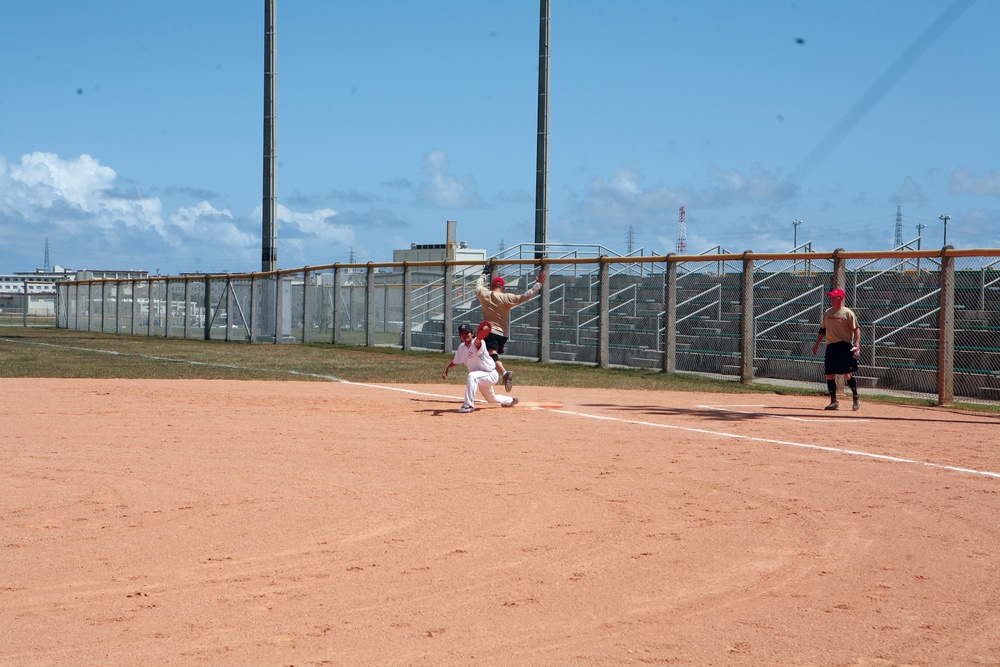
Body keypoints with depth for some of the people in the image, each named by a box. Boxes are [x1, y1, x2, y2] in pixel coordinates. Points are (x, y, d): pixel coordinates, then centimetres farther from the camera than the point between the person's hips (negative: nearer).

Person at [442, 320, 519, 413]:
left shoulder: (477, 343, -26)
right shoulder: (461, 347, -2)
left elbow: (477, 342, -52)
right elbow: (456, 361, 12)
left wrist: (479, 337, -75)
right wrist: (446, 368, -4)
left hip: (491, 374, -9)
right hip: (482, 377, 9)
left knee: (472, 376, -38)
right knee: (491, 399, 28)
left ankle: (469, 405, -34)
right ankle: (510, 401, 58)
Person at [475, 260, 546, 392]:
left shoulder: (484, 294, 0)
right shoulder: (507, 298, -5)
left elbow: (479, 284, 22)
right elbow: (525, 297, -8)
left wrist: (486, 273, 37)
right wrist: (538, 283, -3)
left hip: (489, 332, -3)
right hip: (502, 334, 3)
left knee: (493, 355, -19)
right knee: (494, 355, 18)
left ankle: (504, 373, -46)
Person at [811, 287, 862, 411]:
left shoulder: (848, 313, -6)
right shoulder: (827, 312, 13)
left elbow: (856, 329, -9)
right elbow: (823, 330, 21)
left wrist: (857, 345, -20)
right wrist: (817, 344, 18)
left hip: (845, 347, -6)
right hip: (830, 347, 6)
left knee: (847, 375, -9)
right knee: (830, 375, 4)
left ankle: (856, 398, 9)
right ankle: (834, 402, 12)